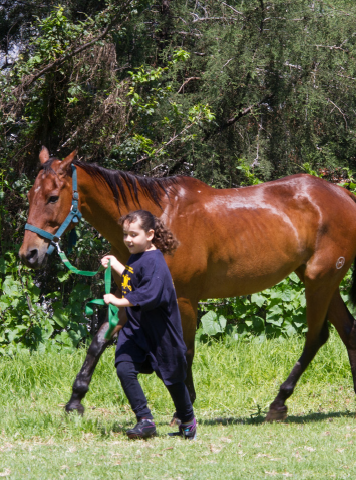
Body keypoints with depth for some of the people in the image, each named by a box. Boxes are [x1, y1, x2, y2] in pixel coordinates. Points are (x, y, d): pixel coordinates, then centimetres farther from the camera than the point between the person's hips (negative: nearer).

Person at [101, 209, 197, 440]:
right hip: (135, 329, 8)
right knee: (124, 369, -12)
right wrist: (116, 265, 35)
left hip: (160, 333, -8)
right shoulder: (136, 257, 9)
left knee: (172, 377, 7)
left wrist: (120, 301, -34)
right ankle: (145, 420, -8)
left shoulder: (154, 261, -20)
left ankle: (188, 421, 29)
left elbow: (150, 295, -33)